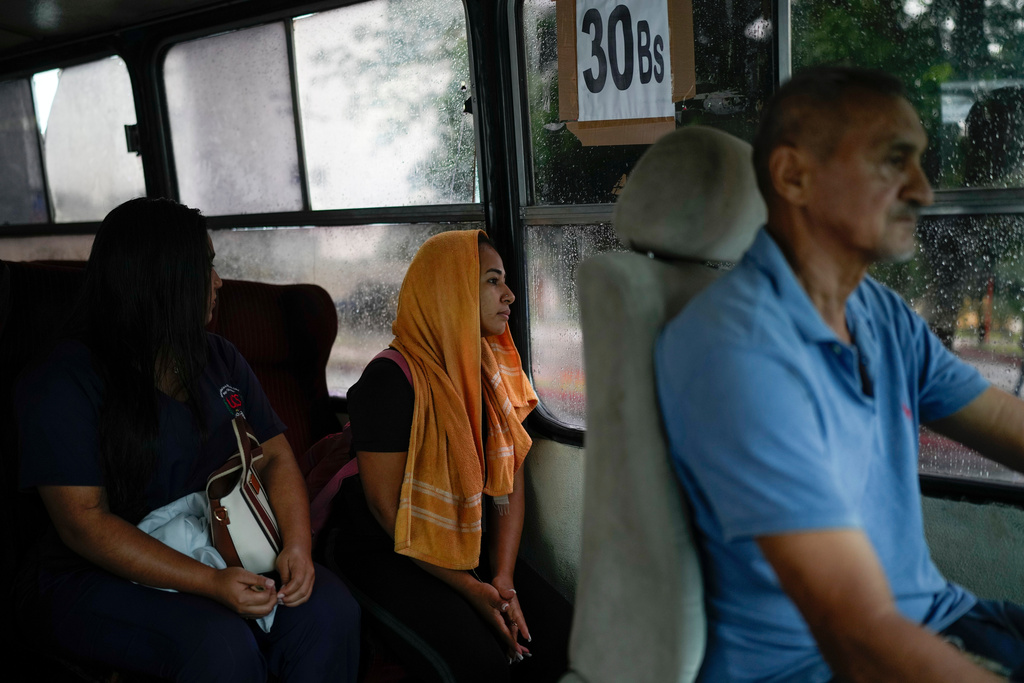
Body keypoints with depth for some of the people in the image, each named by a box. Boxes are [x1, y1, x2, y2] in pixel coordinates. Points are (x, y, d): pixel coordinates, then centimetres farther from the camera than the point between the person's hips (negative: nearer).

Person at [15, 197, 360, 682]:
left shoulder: (219, 359, 9)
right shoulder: (59, 386, -10)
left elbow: (275, 457, 7)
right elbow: (83, 523, -16)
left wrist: (297, 546, -13)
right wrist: (208, 583, -26)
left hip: (222, 555, 5)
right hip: (99, 578, -5)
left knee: (330, 611, -21)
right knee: (221, 643, -33)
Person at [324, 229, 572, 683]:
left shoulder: (493, 372, 5)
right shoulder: (392, 379, -17)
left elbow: (511, 481, 2)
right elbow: (386, 507, -16)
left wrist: (503, 581, -10)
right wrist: (472, 590, -16)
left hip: (472, 546, 6)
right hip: (387, 556, -6)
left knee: (561, 638, -13)